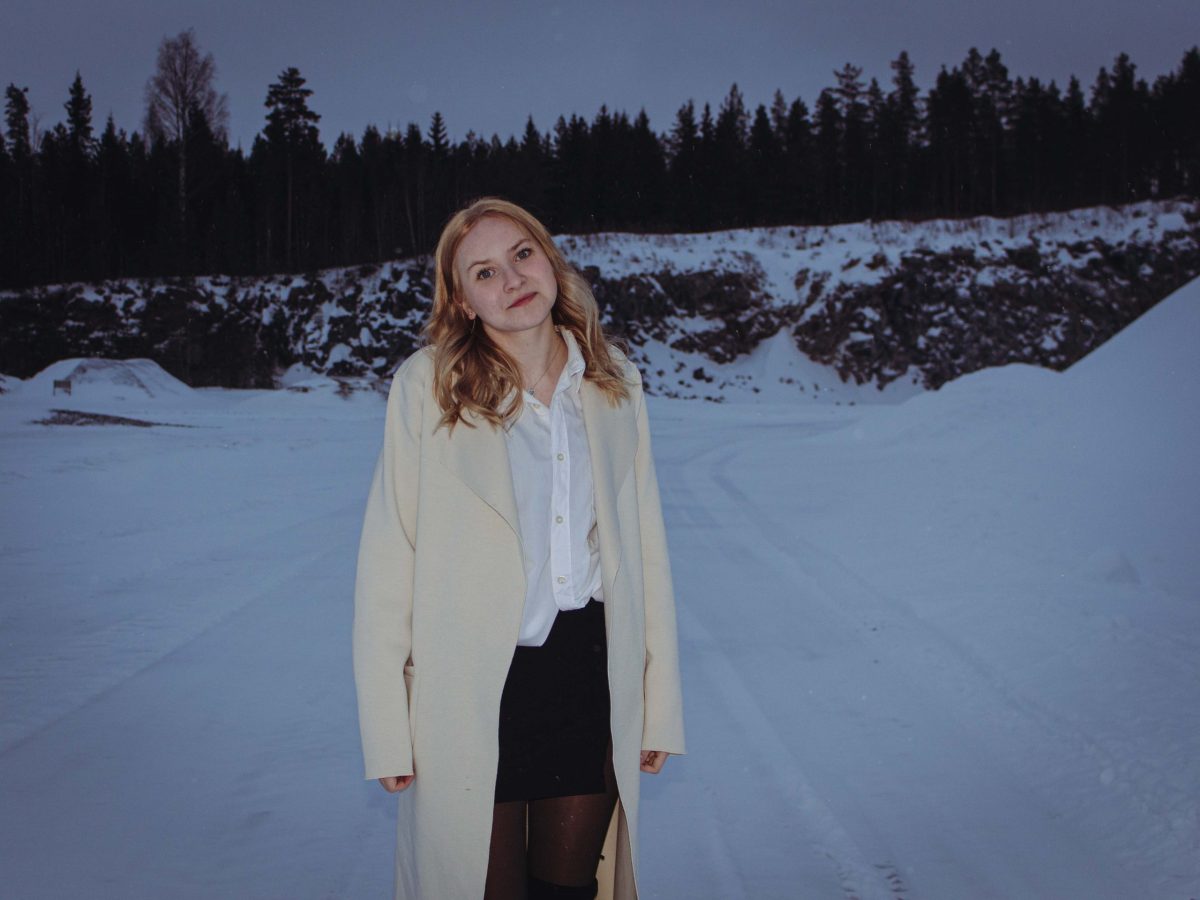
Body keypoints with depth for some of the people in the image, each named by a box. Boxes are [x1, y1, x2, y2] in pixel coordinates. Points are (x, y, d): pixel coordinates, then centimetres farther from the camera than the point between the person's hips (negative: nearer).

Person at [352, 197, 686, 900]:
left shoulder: (614, 381, 3)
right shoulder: (429, 385, -7)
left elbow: (644, 543, 6)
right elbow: (387, 557, -7)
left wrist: (660, 703, 5)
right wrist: (387, 725, -10)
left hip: (590, 670, 3)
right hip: (472, 684, -3)